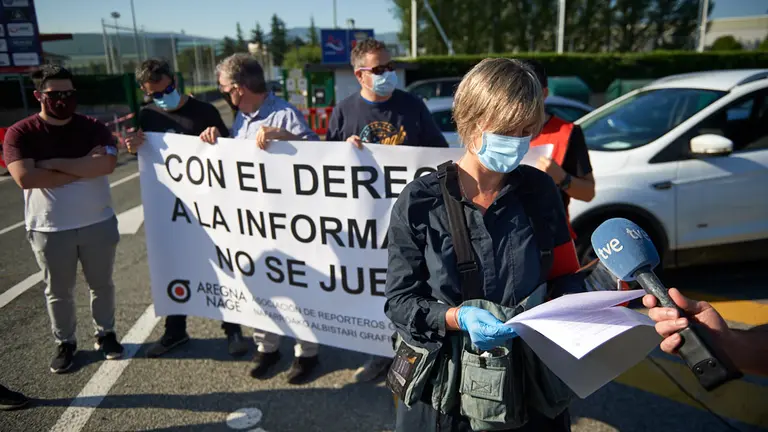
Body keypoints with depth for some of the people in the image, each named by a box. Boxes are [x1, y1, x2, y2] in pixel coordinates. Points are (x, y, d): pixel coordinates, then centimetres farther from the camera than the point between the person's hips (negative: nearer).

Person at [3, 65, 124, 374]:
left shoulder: (93, 127, -2)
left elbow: (107, 164, -20)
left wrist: (54, 164, -19)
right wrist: (84, 167, -18)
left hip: (98, 223, 1)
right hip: (49, 229, -1)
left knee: (101, 284, 15)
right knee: (58, 292, 13)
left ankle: (105, 334, 34)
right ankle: (65, 343, 31)